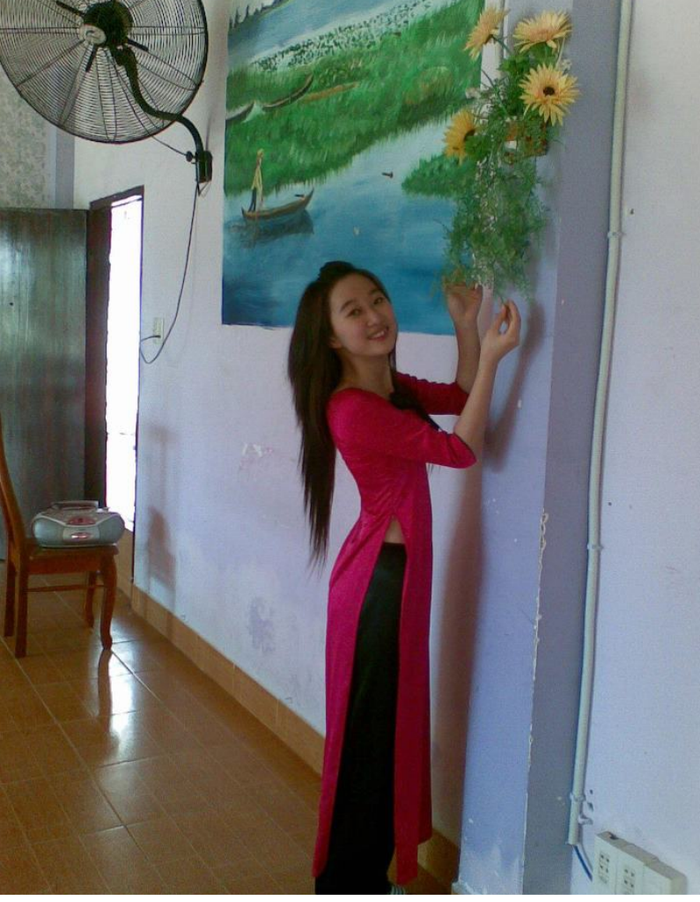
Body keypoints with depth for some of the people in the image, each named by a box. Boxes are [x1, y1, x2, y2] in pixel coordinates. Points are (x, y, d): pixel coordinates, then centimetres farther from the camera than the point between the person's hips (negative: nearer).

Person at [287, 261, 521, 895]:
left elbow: (460, 398, 17)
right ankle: (349, 882, 22)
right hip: (380, 579, -10)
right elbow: (462, 449, -18)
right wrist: (493, 356, -18)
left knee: (391, 723, 19)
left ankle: (366, 877, 35)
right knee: (369, 729, 3)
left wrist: (466, 327, 4)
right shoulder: (355, 408, -23)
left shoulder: (390, 386, 6)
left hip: (395, 571, 10)